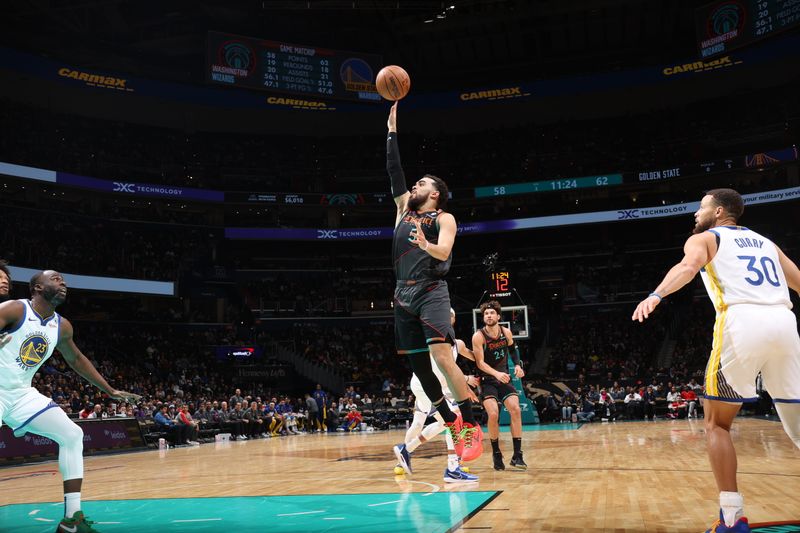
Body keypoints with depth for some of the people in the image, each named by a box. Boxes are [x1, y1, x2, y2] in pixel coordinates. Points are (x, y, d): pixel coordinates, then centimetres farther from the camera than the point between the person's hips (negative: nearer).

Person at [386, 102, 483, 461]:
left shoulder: (444, 219, 3)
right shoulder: (404, 210, 19)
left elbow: (443, 251, -14)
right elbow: (394, 171, 17)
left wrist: (426, 245, -36)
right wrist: (392, 132, 18)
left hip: (431, 292, -6)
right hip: (404, 295, 7)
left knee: (441, 356, -20)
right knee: (416, 363, 6)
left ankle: (471, 426, -13)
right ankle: (450, 421, 20)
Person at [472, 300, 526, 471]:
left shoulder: (506, 332, -2)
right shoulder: (478, 336, -17)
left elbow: (513, 349, 18)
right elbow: (480, 363, -20)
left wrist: (517, 365, 0)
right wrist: (497, 374, -35)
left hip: (504, 378, 4)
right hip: (487, 380, -4)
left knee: (516, 410, -12)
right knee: (493, 414, -19)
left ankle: (517, 455, -5)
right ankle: (496, 454, 1)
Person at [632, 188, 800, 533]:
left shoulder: (704, 238, 16)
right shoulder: (765, 242, 31)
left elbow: (689, 266, -8)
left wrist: (656, 295, -24)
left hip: (743, 321, -5)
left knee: (716, 423, 8)